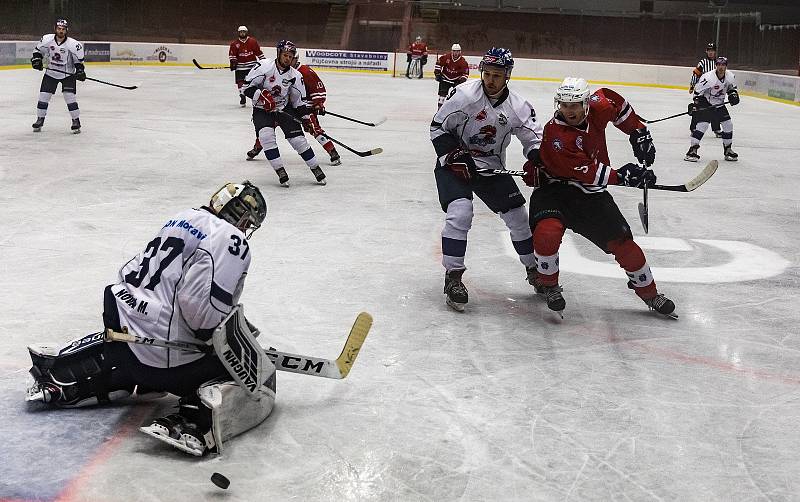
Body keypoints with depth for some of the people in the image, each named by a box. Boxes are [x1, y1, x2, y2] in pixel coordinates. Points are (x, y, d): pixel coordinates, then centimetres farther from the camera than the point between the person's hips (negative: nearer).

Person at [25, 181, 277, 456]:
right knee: (260, 378, 3)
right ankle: (198, 418, -21)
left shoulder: (185, 217, 14)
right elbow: (199, 303, -24)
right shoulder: (231, 240, -10)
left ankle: (60, 371, 27)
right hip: (170, 357, -8)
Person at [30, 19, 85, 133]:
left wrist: (80, 70, -19)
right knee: (43, 96, 1)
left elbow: (78, 59, -6)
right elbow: (38, 49, 7)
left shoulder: (73, 44, -17)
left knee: (69, 97, -14)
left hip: (68, 74, -3)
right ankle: (40, 120, 17)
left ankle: (76, 121, -1)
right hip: (51, 73, 3)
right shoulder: (47, 39, -10)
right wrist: (36, 59, -9)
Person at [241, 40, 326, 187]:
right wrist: (261, 95, -30)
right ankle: (280, 171, -15)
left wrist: (306, 118, -1)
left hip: (285, 109, 2)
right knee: (266, 136, -25)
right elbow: (246, 87, -16)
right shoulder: (264, 67, -17)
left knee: (297, 138, -8)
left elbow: (299, 100, 5)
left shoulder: (295, 76, -5)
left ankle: (316, 168, 7)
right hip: (262, 110, -2)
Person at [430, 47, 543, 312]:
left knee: (518, 216, 4)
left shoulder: (518, 107, -10)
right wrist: (455, 156, -22)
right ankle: (453, 275, -12)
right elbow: (438, 127, -12)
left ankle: (535, 269, 26)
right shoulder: (464, 94, -20)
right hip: (454, 163, -4)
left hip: (491, 167, 4)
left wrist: (538, 159, -21)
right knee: (460, 213, -25)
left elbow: (534, 139, 1)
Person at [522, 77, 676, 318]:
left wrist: (638, 132, 10)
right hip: (555, 188, -5)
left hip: (591, 193, 5)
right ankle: (547, 284, -3)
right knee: (548, 232, -31)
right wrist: (622, 175, -32)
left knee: (622, 241, 2)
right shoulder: (555, 132, -27)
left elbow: (617, 103, 15)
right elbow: (584, 172, -29)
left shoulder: (597, 106, -10)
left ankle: (649, 292, 21)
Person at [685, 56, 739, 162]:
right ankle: (693, 149, -16)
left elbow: (731, 87, 13)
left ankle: (728, 149, 18)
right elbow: (698, 91, -19)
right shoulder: (708, 77, -26)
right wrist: (695, 104, -23)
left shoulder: (731, 76, -9)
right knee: (702, 124, -20)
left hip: (719, 104, 6)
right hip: (705, 103, -6)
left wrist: (733, 94, -5)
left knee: (728, 125, 2)